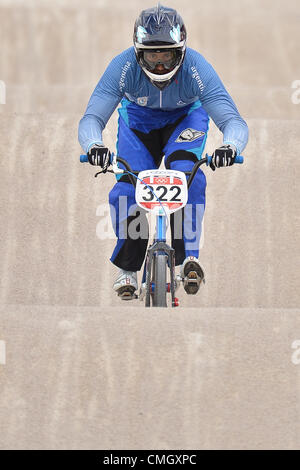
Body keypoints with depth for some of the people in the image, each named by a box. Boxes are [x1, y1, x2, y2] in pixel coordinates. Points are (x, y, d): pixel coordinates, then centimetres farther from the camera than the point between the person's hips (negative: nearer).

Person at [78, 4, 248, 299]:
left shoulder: (196, 69, -35)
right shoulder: (123, 67, -33)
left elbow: (232, 120, -37)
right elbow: (92, 117, -35)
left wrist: (230, 146, -61)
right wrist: (94, 145, -59)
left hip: (185, 118, -1)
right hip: (138, 119, 1)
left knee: (187, 174, -30)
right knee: (127, 191, -16)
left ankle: (188, 255, -23)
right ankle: (127, 266, 6)